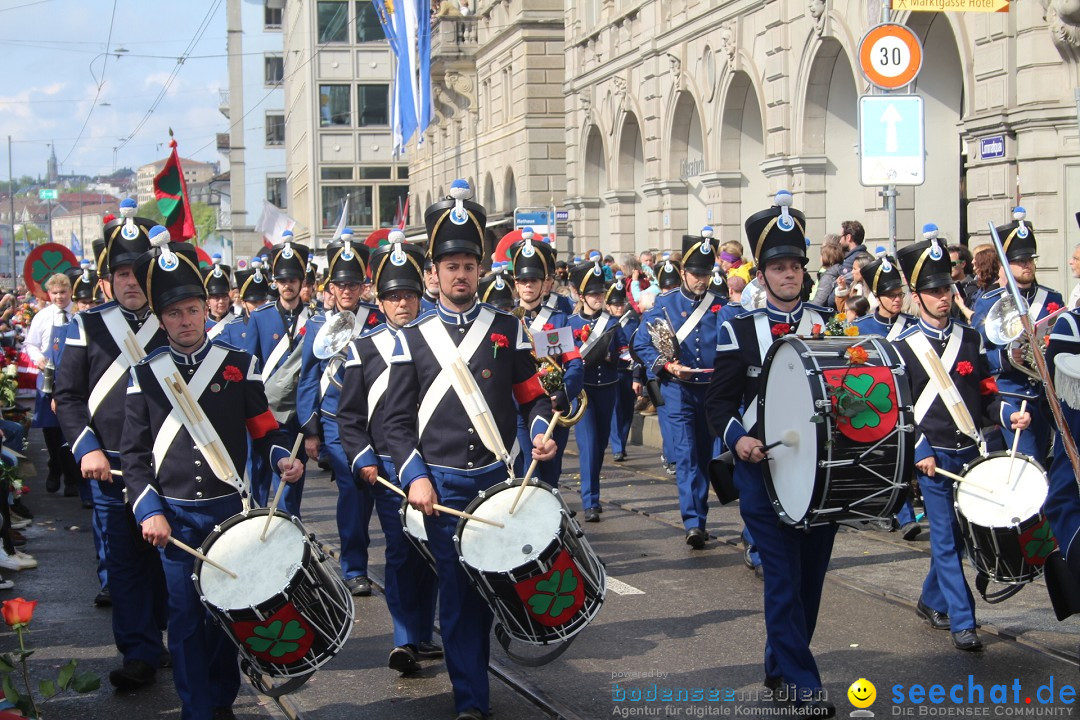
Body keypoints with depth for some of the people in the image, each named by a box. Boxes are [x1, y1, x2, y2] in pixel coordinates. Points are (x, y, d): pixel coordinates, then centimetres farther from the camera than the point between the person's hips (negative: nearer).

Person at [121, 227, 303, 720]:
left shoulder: (238, 364, 2)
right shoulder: (145, 374, 1)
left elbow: (264, 430, 5)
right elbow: (133, 452, 2)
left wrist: (282, 458, -15)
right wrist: (150, 511, -7)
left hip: (229, 508, 1)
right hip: (174, 515, 0)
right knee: (186, 617, 1)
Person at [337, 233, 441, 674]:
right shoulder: (363, 349, 3)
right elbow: (349, 415, 5)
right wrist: (363, 460, -7)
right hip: (388, 467, -3)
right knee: (400, 550, -5)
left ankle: (422, 634, 18)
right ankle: (405, 639, -1)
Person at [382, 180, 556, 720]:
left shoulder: (507, 329, 5)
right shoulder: (413, 339, 3)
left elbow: (533, 395, 9)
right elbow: (397, 420, 1)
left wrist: (541, 432, -12)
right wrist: (414, 477, -10)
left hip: (497, 479, 1)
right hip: (441, 486, -1)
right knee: (457, 591, 0)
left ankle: (471, 662, 33)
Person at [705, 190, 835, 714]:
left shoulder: (830, 325, 7)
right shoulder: (738, 331, -1)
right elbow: (719, 399, -1)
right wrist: (737, 437, -19)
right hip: (763, 468, -3)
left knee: (811, 574, 10)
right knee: (783, 576, -5)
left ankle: (779, 665, 28)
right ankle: (802, 684, -1)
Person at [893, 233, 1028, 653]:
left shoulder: (970, 340, 8)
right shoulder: (903, 347, -4)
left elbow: (986, 394, 10)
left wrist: (1008, 414, -10)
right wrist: (919, 452, -13)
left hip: (970, 453, 4)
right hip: (931, 456, -4)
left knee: (956, 535, 12)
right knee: (945, 537, -4)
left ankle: (931, 602, 31)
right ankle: (962, 622, -2)